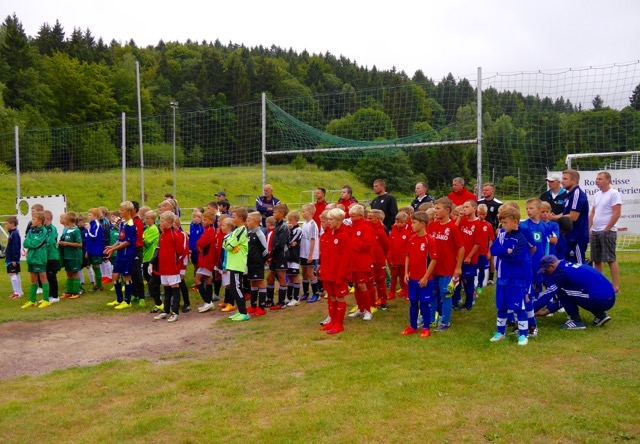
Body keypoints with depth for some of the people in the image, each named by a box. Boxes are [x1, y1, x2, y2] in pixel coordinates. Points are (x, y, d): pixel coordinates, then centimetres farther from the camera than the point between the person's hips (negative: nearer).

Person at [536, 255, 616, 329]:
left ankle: (577, 321, 1)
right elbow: (566, 298, 28)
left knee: (561, 291, -2)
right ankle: (601, 315, 19)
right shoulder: (570, 266, 19)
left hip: (600, 300, -9)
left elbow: (549, 294, -3)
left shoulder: (561, 272, -8)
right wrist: (548, 310, 32)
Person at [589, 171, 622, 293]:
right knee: (596, 259, 10)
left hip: (608, 232, -8)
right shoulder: (597, 195, 14)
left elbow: (616, 214, -15)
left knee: (611, 259, -6)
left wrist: (606, 229, -15)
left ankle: (615, 286, -1)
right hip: (595, 231, 8)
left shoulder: (614, 194, -9)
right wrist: (589, 228, 10)